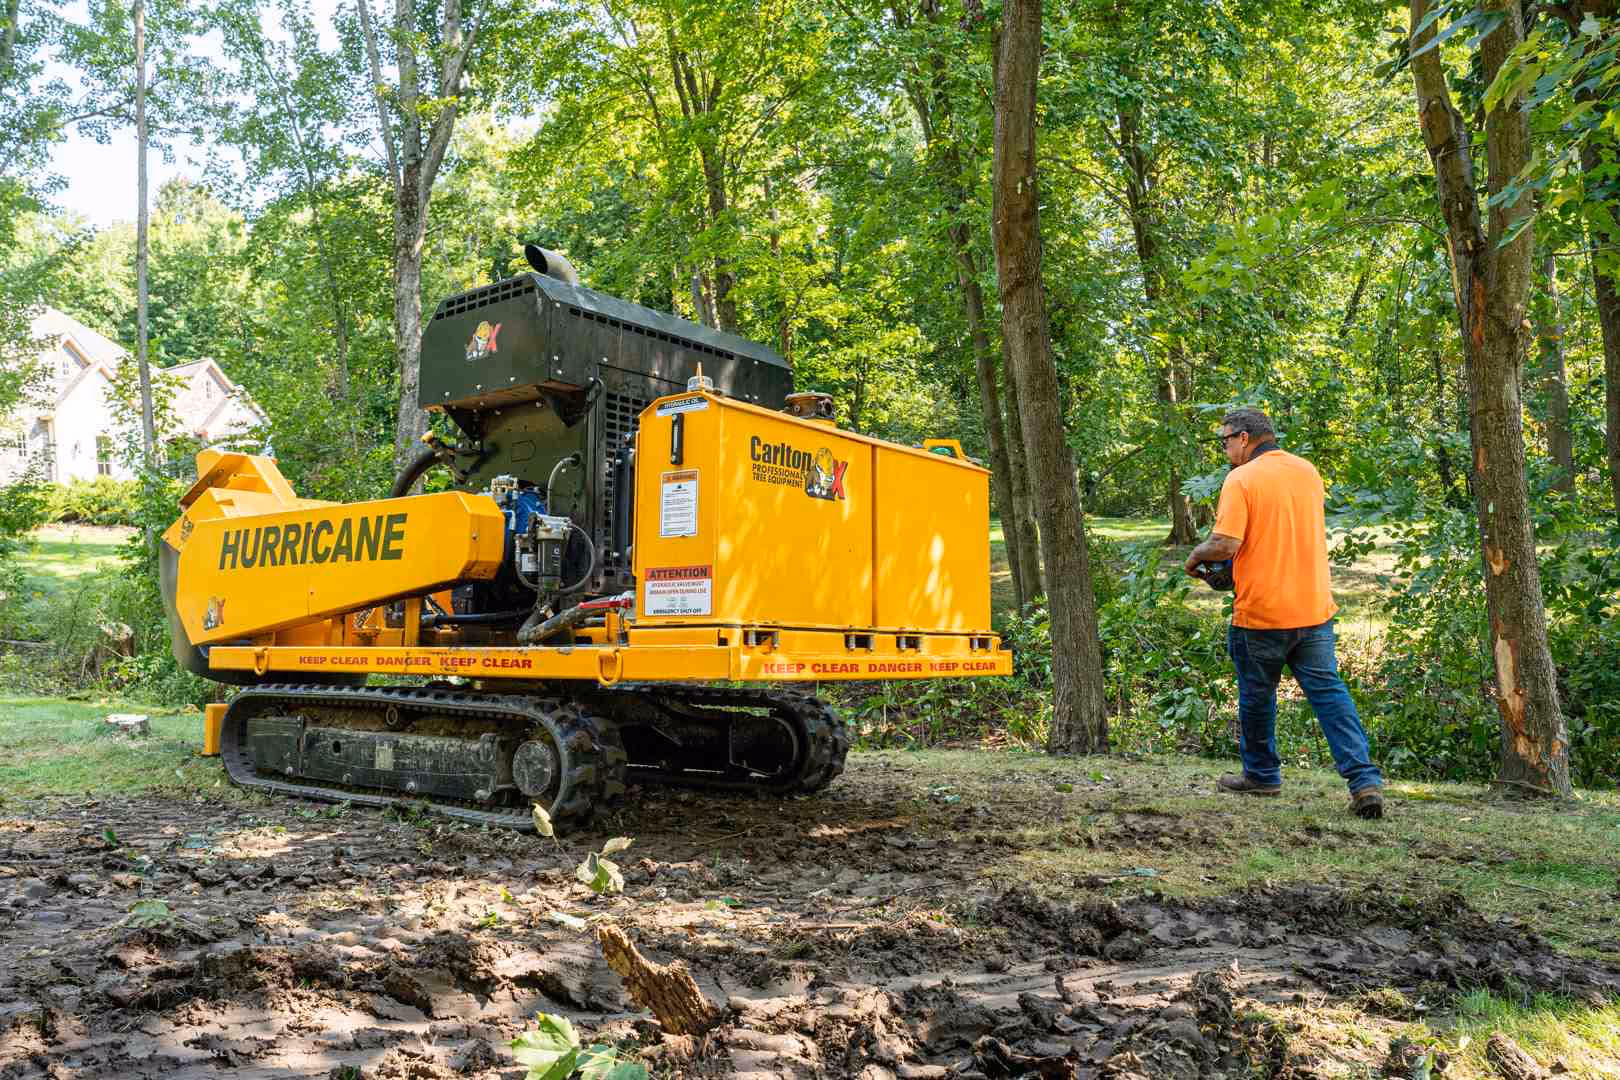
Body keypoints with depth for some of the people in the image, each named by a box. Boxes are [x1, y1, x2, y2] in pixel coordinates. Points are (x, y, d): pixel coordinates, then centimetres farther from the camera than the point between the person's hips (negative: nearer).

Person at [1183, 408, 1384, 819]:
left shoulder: (1241, 480, -12)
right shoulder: (1307, 470, 9)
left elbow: (1224, 545, -20)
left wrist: (1195, 556, -1)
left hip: (1260, 612, -5)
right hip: (1314, 608, 5)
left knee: (1256, 694, 13)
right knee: (1329, 691, 5)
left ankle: (1261, 774, 27)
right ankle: (1364, 779, -6)